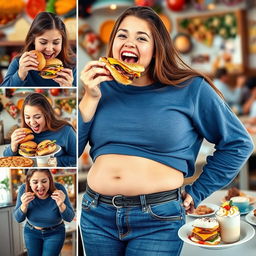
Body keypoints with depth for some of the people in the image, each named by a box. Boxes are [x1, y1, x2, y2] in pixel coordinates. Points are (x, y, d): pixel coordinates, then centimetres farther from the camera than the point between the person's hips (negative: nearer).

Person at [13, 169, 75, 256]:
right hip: (31, 232, 2)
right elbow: (18, 219, -12)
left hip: (55, 233, -2)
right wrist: (24, 205, -33)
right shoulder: (24, 189, -23)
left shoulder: (58, 189, -27)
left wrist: (61, 205, -38)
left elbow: (69, 218, -19)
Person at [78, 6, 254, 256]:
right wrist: (90, 98, -8)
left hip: (158, 219, -3)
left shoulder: (190, 89, -4)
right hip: (96, 214, 4)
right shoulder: (102, 88, 4)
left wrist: (197, 192, 0)